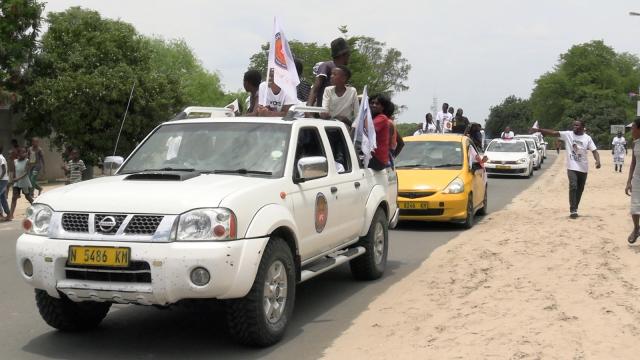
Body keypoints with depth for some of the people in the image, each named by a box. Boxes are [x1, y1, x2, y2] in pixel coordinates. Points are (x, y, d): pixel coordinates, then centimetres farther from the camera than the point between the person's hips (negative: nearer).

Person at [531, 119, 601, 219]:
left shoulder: (587, 138, -1)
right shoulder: (568, 135, -2)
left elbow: (594, 150, -4)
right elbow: (553, 133, -9)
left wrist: (598, 161, -23)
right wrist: (539, 130, -19)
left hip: (583, 168, 2)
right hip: (572, 167, -2)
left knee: (580, 189, 10)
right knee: (573, 187, -16)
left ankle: (575, 209, 25)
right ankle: (573, 210, -14)